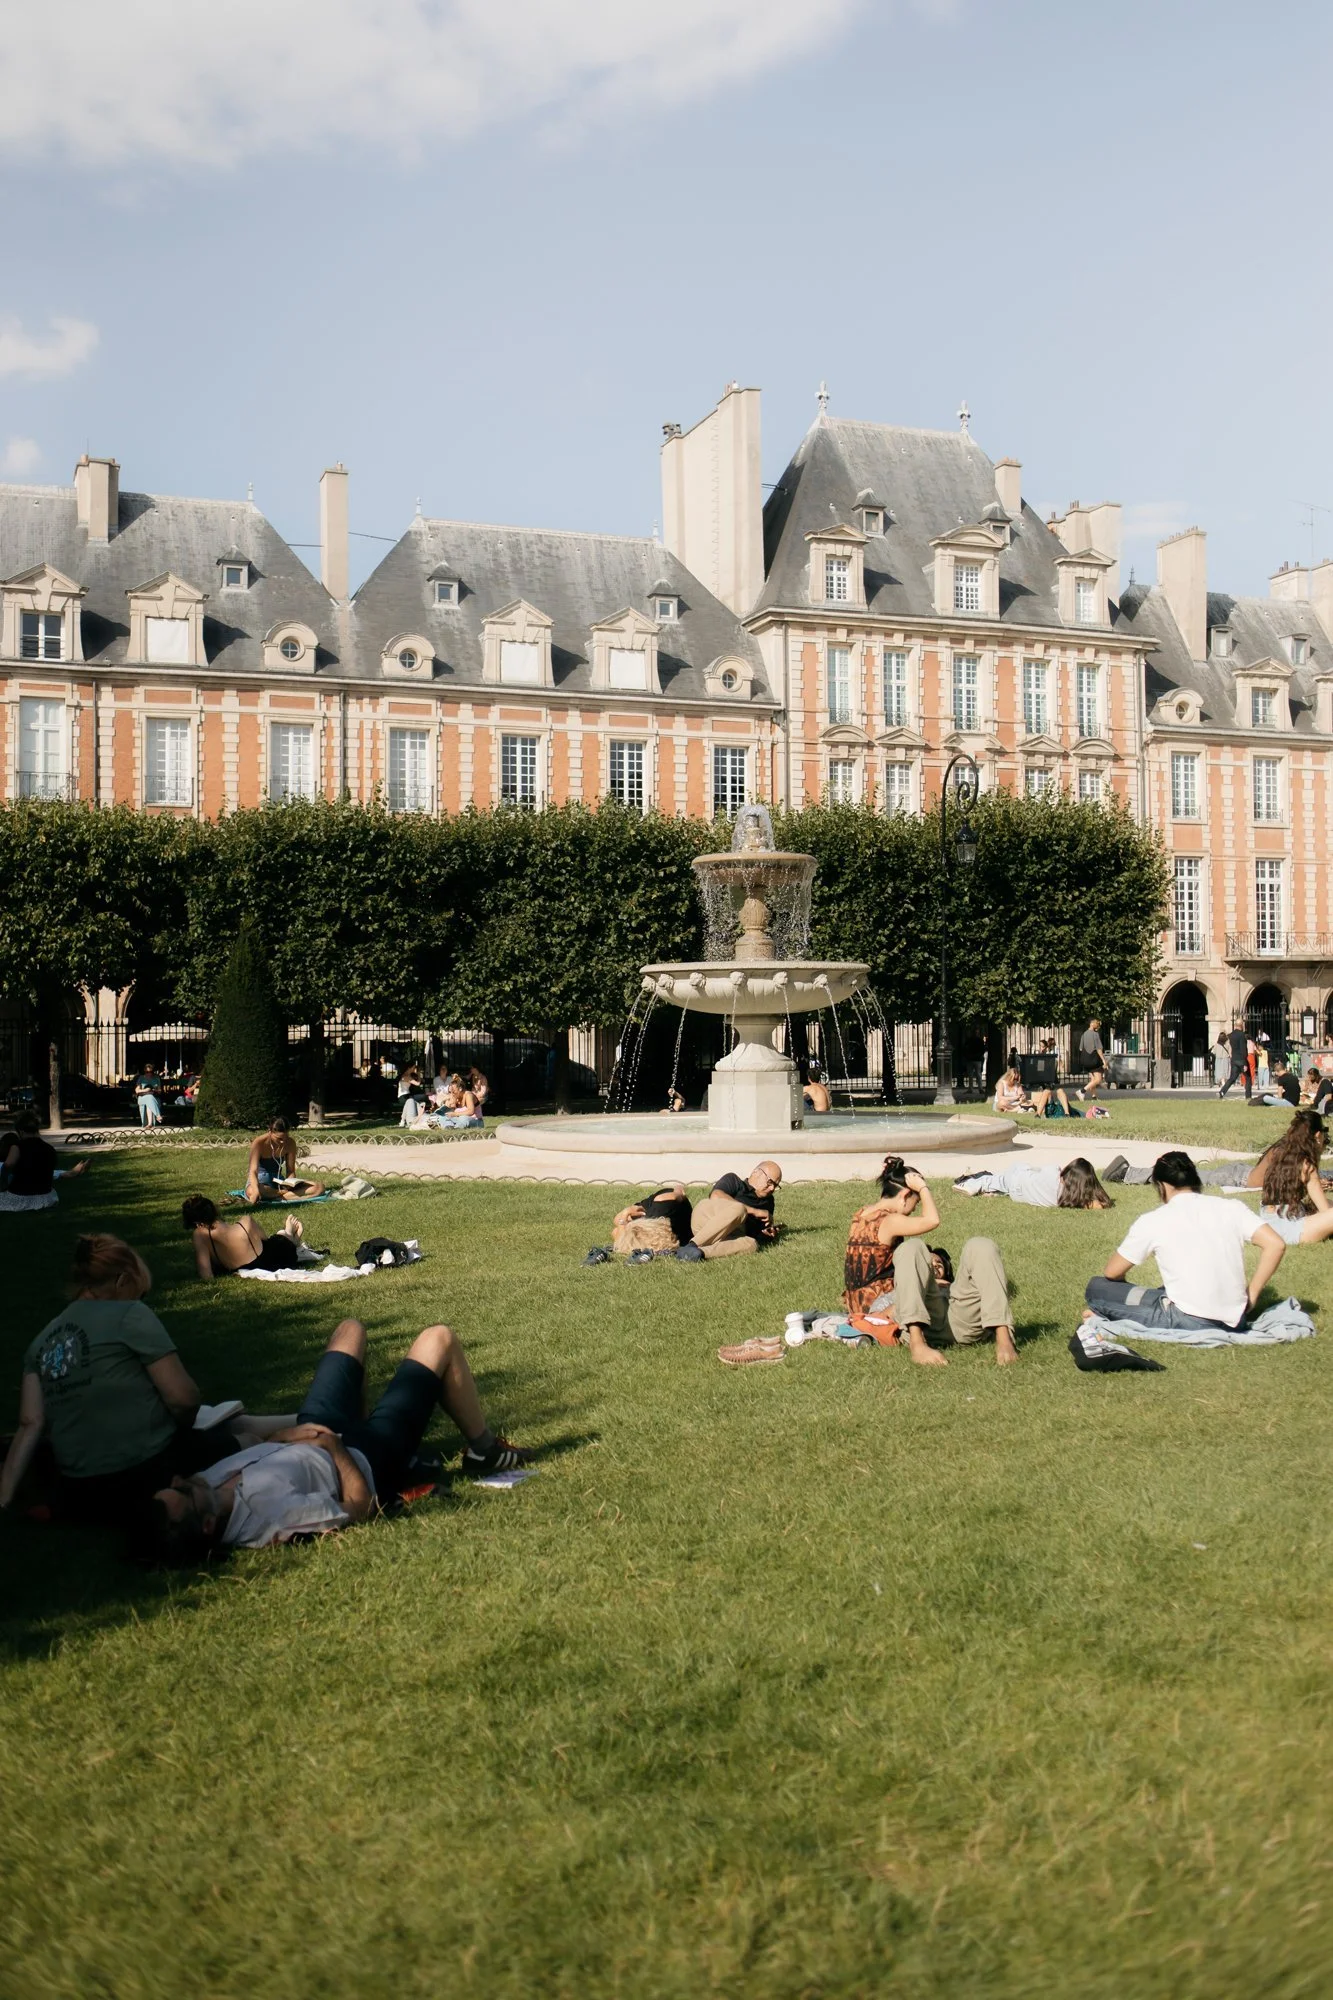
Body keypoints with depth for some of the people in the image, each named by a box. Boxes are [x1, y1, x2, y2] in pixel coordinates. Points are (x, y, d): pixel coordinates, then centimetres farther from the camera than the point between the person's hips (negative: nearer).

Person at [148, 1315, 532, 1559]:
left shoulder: (210, 1484, -27)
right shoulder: (271, 1511, -46)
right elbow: (360, 1508, -31)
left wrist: (279, 1436, -16)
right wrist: (335, 1447, -22)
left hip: (311, 1433, 6)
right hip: (368, 1457, -6)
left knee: (351, 1329, 24)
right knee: (440, 1340, 3)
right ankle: (482, 1451, 28)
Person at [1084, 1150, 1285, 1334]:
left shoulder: (1151, 1221, -3)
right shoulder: (1232, 1208, 4)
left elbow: (1112, 1273, 5)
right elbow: (1275, 1244, -5)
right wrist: (1251, 1295, 5)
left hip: (1189, 1323, -5)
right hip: (1233, 1322, 5)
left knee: (1096, 1288, 8)